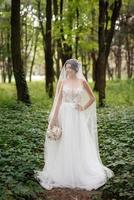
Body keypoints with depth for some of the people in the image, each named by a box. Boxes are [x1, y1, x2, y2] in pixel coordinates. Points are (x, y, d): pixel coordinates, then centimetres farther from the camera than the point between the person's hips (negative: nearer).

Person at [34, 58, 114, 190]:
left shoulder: (82, 81, 2)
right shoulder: (62, 82, 3)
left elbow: (92, 98, 11)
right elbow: (58, 100, 1)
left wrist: (84, 108, -1)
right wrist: (54, 118, -4)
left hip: (77, 117, 0)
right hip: (64, 115, 1)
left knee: (79, 145, 3)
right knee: (63, 145, 4)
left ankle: (80, 173, 16)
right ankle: (63, 173, 15)